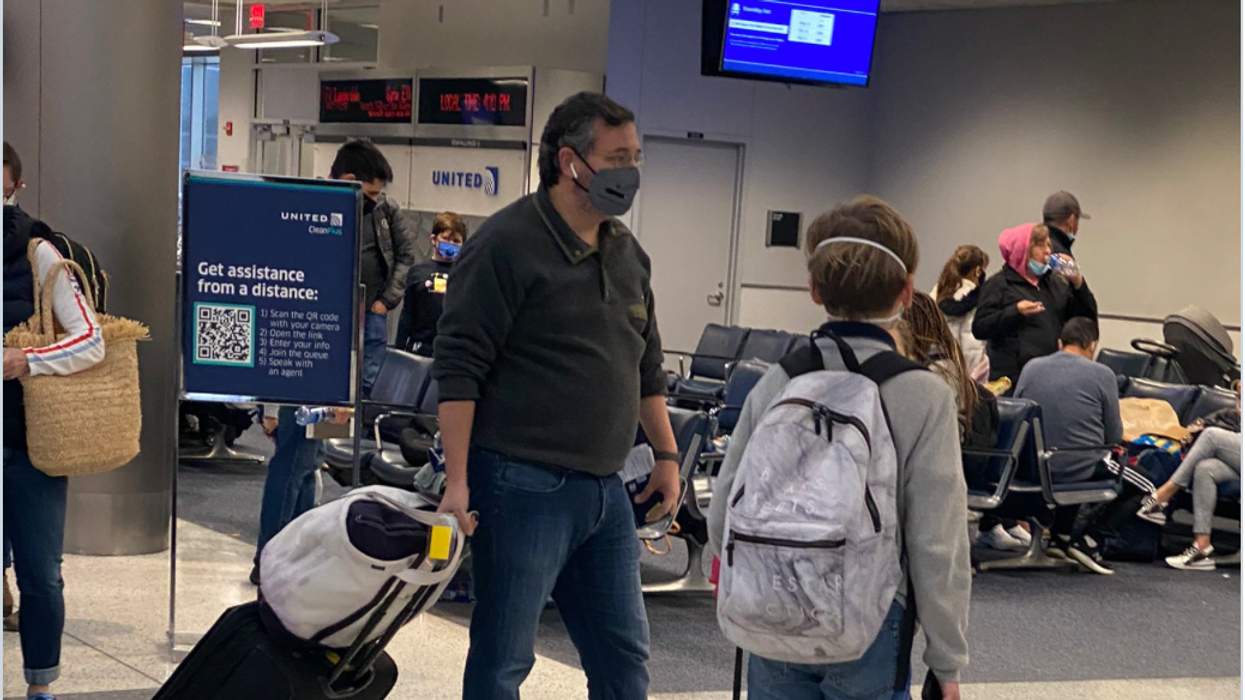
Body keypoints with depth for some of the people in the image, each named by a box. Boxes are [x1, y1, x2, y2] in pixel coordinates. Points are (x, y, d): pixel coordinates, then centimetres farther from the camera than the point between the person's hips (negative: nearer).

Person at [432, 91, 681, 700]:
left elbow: (646, 366, 24)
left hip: (604, 489, 8)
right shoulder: (507, 244, -10)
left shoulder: (628, 253, 13)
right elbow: (458, 368, -14)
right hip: (524, 486, -7)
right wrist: (457, 482, -19)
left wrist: (666, 455, 20)